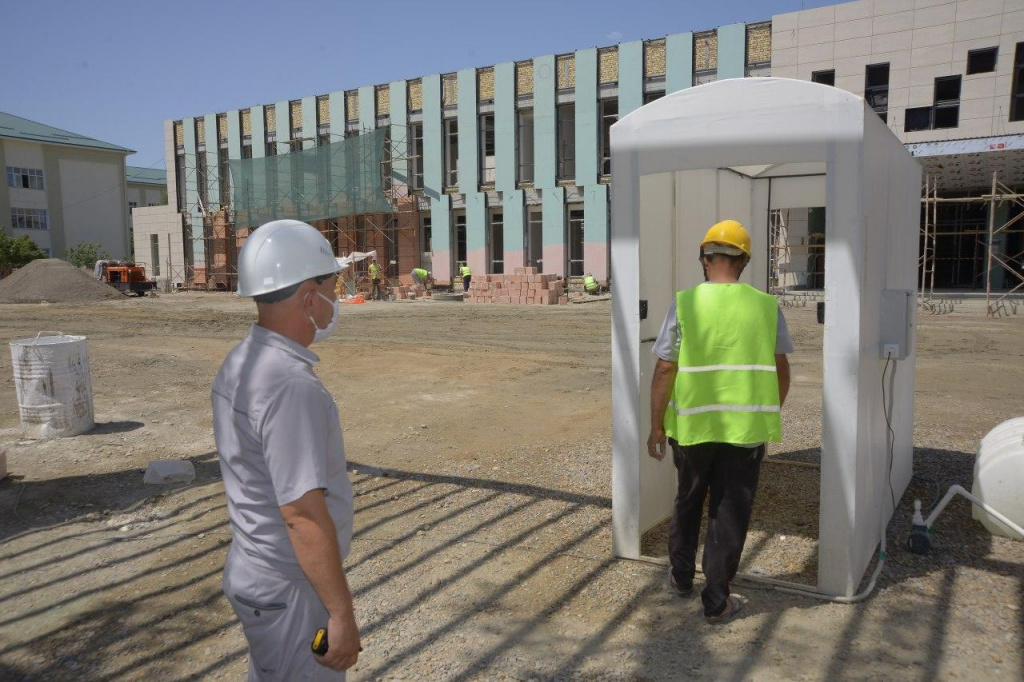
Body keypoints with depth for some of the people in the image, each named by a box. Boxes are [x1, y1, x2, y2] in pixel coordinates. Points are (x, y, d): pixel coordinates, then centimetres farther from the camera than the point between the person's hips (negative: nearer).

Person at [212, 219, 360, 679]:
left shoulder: (239, 364, 2)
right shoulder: (290, 385, -28)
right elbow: (303, 514, -28)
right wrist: (342, 612, -20)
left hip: (254, 570, 9)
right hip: (291, 589, -9)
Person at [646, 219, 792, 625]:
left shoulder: (685, 303, -8)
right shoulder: (766, 306, -2)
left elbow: (665, 370, -8)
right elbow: (781, 369, 6)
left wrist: (656, 425, 1)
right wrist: (771, 413, 21)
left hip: (692, 426, 0)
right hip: (746, 427, 0)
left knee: (688, 502, 21)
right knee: (730, 512, 10)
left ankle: (682, 577, 36)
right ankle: (716, 601, 17)